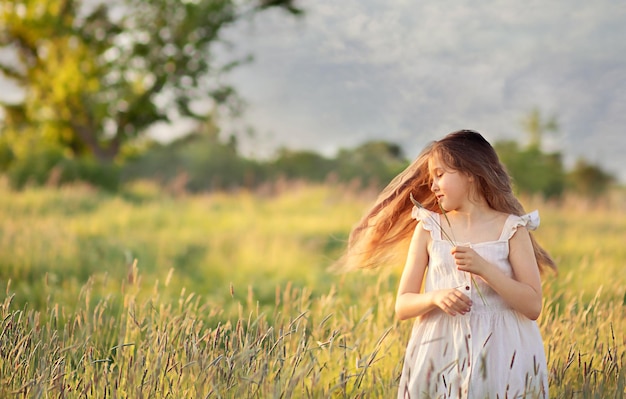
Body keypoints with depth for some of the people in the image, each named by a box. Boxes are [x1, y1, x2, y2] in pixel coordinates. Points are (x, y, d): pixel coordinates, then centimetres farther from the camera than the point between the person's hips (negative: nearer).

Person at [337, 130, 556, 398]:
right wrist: (435, 297, -17)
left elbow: (533, 306, -7)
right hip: (440, 353, 2)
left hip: (502, 357, -1)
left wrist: (485, 268, -18)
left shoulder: (511, 229, -1)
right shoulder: (428, 229, 5)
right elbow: (402, 306, 4)